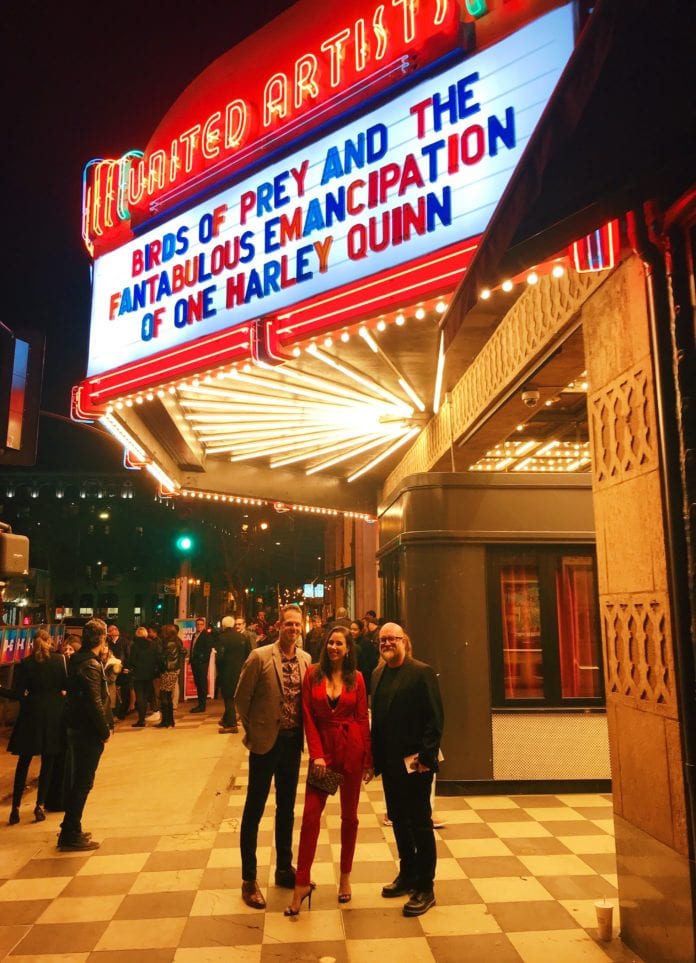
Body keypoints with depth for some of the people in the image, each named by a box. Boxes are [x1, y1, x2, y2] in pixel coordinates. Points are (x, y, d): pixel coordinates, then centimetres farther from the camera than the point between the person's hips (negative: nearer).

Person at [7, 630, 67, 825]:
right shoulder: (59, 659, -6)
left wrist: (29, 697, 14)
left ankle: (15, 808, 12)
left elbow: (18, 692, -5)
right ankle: (40, 805, 9)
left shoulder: (25, 663, -4)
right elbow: (67, 685, -6)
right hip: (54, 713, -1)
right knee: (48, 763, 10)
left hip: (31, 713, 1)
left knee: (23, 762, 12)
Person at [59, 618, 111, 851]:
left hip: (75, 729, 9)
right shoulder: (91, 665, -21)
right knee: (82, 784, 2)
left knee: (76, 781, 19)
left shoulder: (77, 660, 7)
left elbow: (75, 694, 12)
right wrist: (105, 731, -14)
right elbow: (95, 703, -24)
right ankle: (71, 836, 11)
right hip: (88, 733, -9)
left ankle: (70, 831, 30)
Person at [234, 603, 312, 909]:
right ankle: (249, 880, 20)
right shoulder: (260, 656, -14)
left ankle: (284, 869, 34)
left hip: (293, 741, 5)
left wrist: (302, 732, 6)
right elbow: (241, 697, -7)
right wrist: (252, 731, -1)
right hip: (266, 742, -5)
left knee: (287, 808, 18)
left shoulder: (306, 659, 0)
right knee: (254, 810, 7)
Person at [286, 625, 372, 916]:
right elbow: (308, 717, -2)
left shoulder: (356, 678, 0)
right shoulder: (313, 674, -1)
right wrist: (316, 754, -9)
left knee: (349, 815, 11)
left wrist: (368, 760, 1)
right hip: (322, 747, 0)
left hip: (351, 749, 0)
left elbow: (362, 719, 1)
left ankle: (345, 877, 28)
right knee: (311, 814, -4)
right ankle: (302, 883, 8)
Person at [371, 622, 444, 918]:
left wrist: (426, 755, -18)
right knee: (398, 820, 18)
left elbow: (435, 718, -15)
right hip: (390, 761, 7)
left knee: (420, 823, 5)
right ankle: (407, 875, 35)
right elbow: (377, 716, 11)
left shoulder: (422, 672, -13)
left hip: (414, 762, -6)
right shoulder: (378, 674, 8)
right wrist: (375, 756, 7)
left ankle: (425, 888, 19)